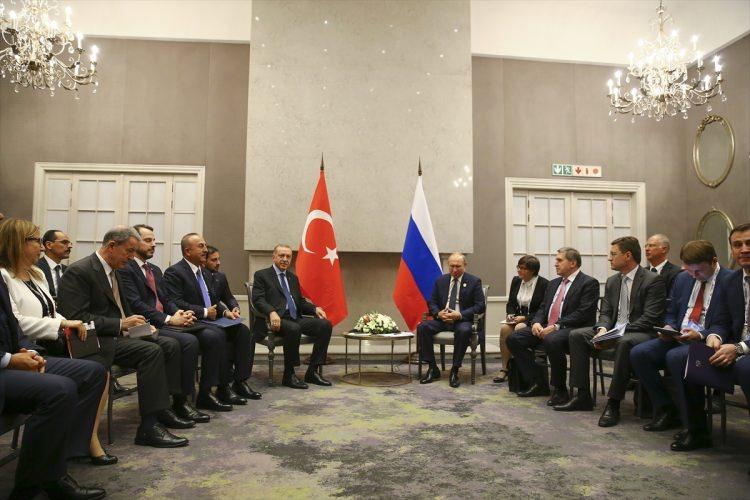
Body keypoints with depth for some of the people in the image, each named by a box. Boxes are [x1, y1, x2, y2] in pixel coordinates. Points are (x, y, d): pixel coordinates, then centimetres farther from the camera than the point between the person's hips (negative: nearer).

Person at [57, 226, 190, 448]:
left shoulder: (114, 271, 16)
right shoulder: (78, 272, -13)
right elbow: (76, 317, -21)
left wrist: (136, 324, 6)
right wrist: (121, 324, -22)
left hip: (118, 334, 9)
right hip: (98, 340, -9)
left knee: (170, 344, -4)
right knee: (152, 351, -27)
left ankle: (162, 409, 1)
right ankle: (149, 427, -24)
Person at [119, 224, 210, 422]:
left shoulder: (155, 270, 24)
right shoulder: (126, 269, -5)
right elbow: (136, 305, -15)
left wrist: (178, 313, -2)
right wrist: (169, 319, -19)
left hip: (163, 323, 8)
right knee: (189, 341, -28)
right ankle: (181, 402, -16)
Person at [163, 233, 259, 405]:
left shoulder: (205, 273, 20)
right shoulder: (174, 272, -6)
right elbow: (175, 303, -17)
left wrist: (225, 312, 3)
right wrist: (204, 312, -17)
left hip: (209, 320, 9)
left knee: (243, 331, -10)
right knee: (218, 336, -34)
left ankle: (239, 381, -7)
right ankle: (224, 387, -26)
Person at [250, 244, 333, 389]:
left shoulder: (293, 277, 26)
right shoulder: (261, 275, 7)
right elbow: (258, 300, -7)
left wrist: (315, 308, 4)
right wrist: (271, 312, -28)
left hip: (296, 318, 7)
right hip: (277, 320, -6)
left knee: (325, 324, -16)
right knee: (294, 329, -37)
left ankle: (312, 372, -12)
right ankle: (289, 375, -21)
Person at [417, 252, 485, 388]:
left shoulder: (474, 281, 3)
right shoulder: (440, 281, 13)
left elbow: (480, 305, -4)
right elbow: (431, 302, 14)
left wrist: (460, 315, -17)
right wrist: (438, 313, -10)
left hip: (462, 320, -3)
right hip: (442, 319, 4)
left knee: (464, 331, -38)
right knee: (422, 327, -24)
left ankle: (454, 371, -22)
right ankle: (432, 368, -14)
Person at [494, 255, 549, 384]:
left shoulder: (544, 284, -9)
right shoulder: (516, 281, 10)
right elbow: (510, 303, 18)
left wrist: (524, 318, -16)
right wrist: (510, 314, -3)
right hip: (517, 318, 5)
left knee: (519, 329, -33)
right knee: (504, 328, -25)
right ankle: (505, 368, -20)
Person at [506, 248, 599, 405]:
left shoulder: (589, 283, -3)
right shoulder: (554, 283, 21)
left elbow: (583, 313, -14)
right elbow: (542, 308, 20)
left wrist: (556, 326, -21)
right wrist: (536, 322, -3)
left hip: (572, 329, -8)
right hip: (545, 327, 8)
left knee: (552, 340, -39)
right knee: (513, 338, -8)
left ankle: (559, 389, -18)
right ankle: (537, 384, -2)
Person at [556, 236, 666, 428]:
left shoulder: (653, 281, -10)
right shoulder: (612, 281, 13)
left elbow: (650, 318, -18)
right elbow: (605, 313, 12)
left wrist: (619, 333, -24)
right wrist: (602, 330, -11)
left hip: (641, 333, -8)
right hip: (614, 331, 8)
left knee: (625, 342, -39)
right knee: (576, 335, -6)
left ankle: (613, 404, -30)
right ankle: (583, 396, -5)